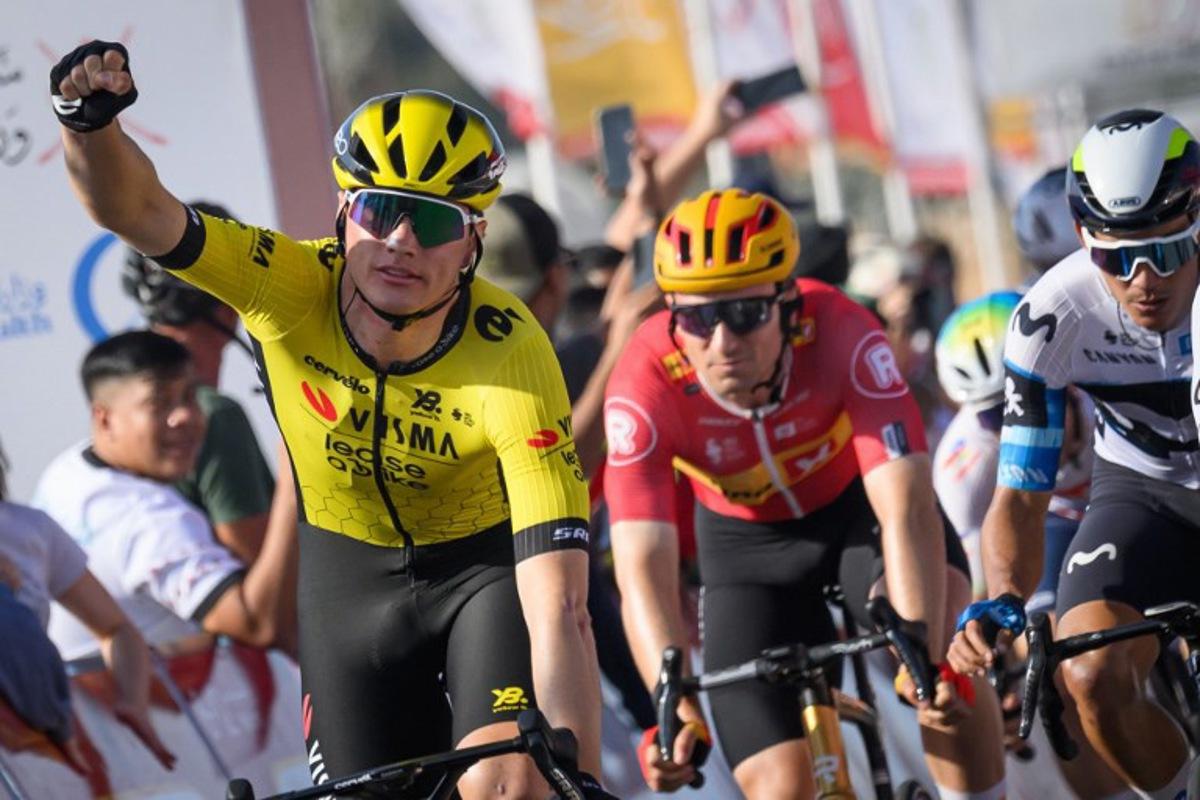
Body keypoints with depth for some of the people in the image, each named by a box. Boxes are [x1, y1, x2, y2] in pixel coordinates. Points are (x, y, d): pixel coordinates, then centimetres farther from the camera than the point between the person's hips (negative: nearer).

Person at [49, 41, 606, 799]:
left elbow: (559, 609, -39)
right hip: (351, 569, 3)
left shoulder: (511, 361, -34)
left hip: (489, 562, -3)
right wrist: (90, 117, -58)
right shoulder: (294, 289, -26)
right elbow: (137, 209, -36)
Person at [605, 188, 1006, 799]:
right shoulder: (645, 383, -32)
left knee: (942, 629, -33)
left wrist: (921, 658, -54)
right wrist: (677, 712, -52)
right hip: (750, 542, 1)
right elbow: (642, 565, -37)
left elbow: (906, 507, -40)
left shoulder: (842, 333, -34)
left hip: (860, 505, -1)